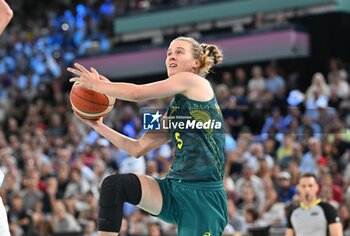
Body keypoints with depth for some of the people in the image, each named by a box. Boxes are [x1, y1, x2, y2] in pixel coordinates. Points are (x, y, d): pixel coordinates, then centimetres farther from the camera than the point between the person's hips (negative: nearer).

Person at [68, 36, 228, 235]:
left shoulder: (196, 82, -2)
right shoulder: (173, 111, 20)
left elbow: (137, 93, -7)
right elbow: (138, 148, 20)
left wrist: (95, 84, 3)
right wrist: (98, 126, 17)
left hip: (204, 197, -7)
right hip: (174, 189, 7)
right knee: (114, 184, -12)